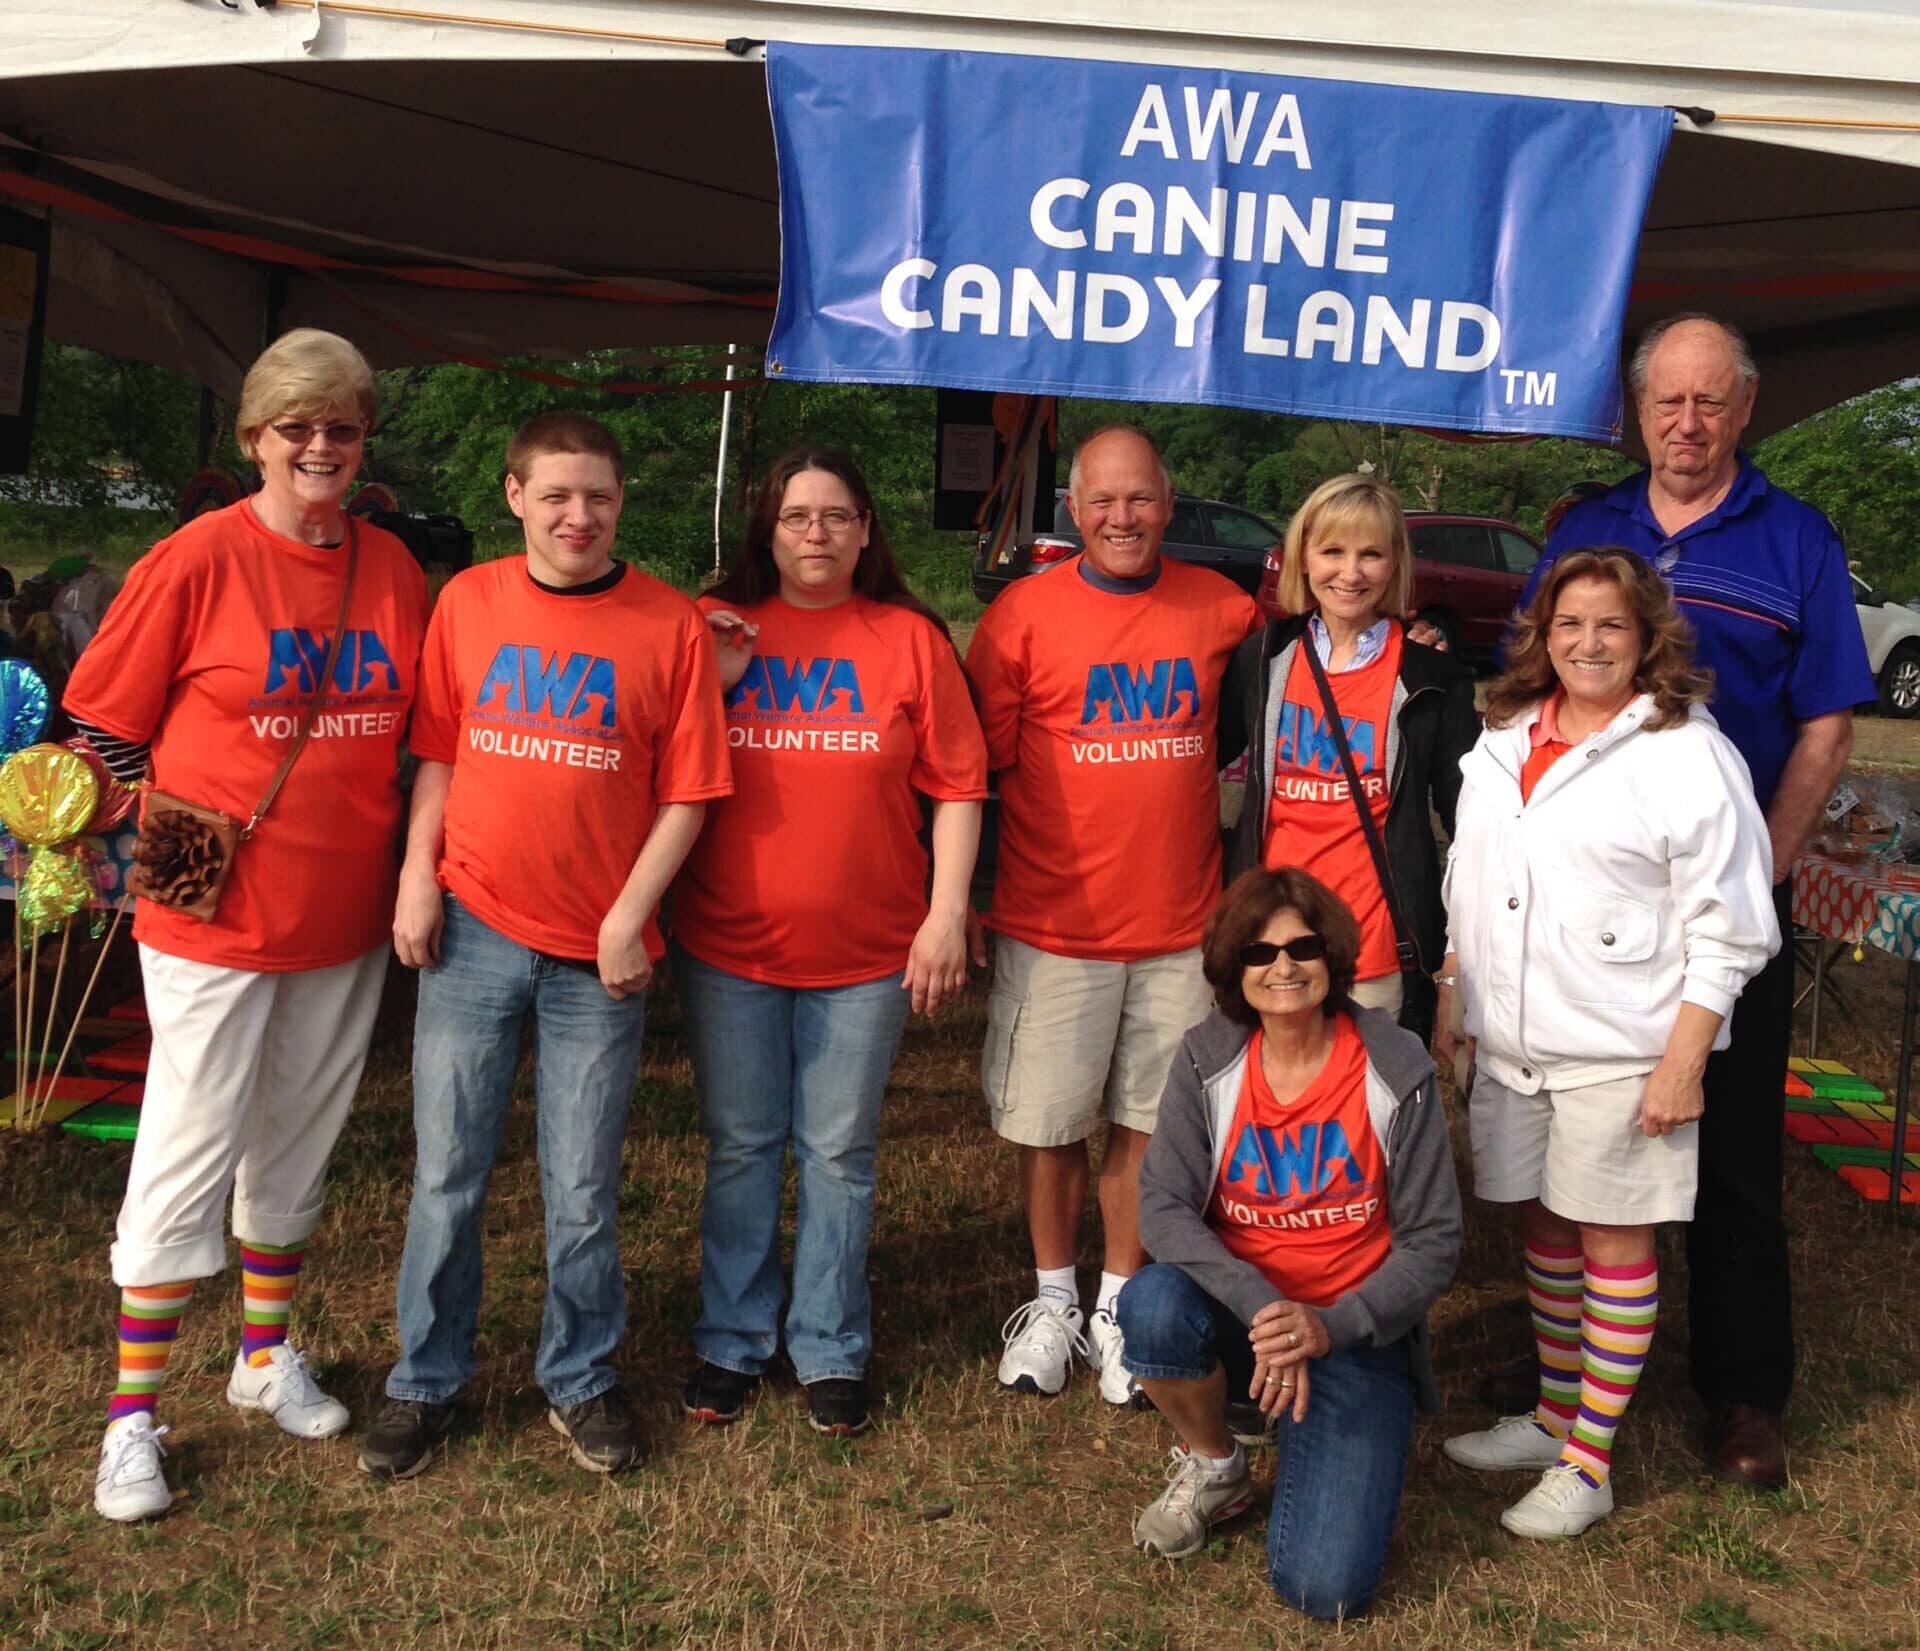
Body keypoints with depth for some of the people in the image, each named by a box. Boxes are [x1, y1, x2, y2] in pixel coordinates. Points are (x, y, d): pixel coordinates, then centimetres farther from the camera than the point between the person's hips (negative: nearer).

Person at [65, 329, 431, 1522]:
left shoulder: (393, 570, 2)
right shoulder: (199, 559, -10)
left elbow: (421, 732, 11)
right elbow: (105, 720, -4)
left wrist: (410, 864, 4)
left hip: (346, 917, 5)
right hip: (216, 917, -4)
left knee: (298, 1149, 17)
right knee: (190, 1155, 1)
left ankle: (267, 1355, 36)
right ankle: (133, 1418, 16)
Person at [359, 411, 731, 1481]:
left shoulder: (672, 625, -4)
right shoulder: (468, 602, 4)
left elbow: (686, 793, -4)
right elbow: (438, 752, 9)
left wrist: (628, 918, -11)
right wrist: (418, 877, -1)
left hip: (598, 953, -2)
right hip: (473, 933, 2)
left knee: (584, 1192, 8)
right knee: (448, 1178, 10)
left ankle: (582, 1380, 29)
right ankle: (428, 1381, 28)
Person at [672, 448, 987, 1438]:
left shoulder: (910, 639, 0)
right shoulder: (716, 628, 3)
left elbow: (956, 788, -1)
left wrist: (947, 914, -8)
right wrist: (710, 685, -13)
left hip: (867, 951, -1)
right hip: (729, 947, 1)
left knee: (839, 1154, 10)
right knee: (741, 1148, 12)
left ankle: (831, 1349, 25)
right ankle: (732, 1341, 28)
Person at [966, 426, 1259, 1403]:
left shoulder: (1222, 609, 2)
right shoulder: (1022, 615, -5)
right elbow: (975, 766, -2)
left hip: (1181, 927, 2)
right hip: (1051, 927, -1)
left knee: (1148, 1123, 11)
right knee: (1048, 1123, 10)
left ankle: (1117, 1305, 29)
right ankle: (1052, 1300, 31)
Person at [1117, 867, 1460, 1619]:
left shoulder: (1396, 1074, -12)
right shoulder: (1206, 1062, -8)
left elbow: (1434, 1244, -8)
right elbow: (1163, 1207, -15)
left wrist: (1329, 1328, -23)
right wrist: (1259, 1307, -29)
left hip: (1356, 1334, -2)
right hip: (1239, 1313, 2)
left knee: (1324, 1585, -18)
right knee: (1153, 1304, -34)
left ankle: (1333, 1450, 19)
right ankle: (1213, 1467, 0)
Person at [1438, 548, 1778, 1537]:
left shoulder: (1688, 754, -9)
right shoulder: (1502, 742, 10)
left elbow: (1727, 930, -10)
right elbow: (1464, 890, 17)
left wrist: (1684, 1061, -14)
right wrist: (1447, 1003, 14)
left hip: (1621, 1052, -6)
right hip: (1509, 1045, 6)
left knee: (1613, 1242, 4)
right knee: (1543, 1229, 16)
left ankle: (1589, 1463, 15)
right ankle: (1554, 1417, 33)